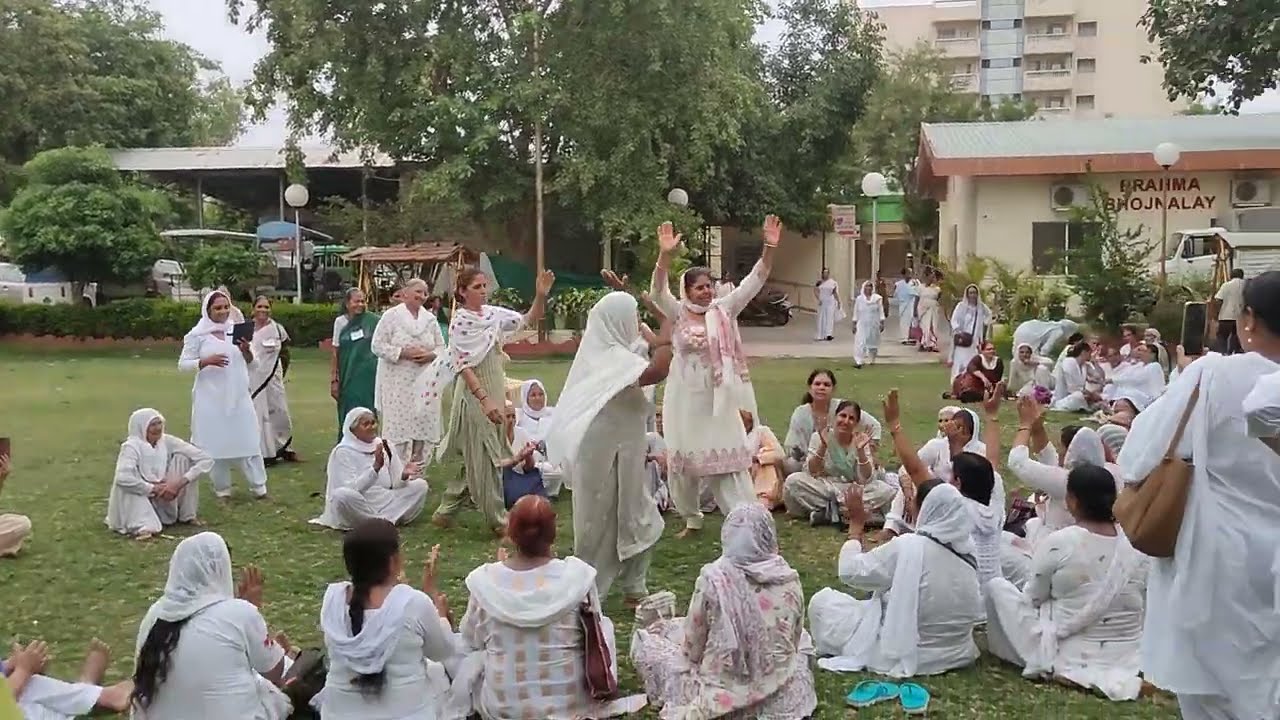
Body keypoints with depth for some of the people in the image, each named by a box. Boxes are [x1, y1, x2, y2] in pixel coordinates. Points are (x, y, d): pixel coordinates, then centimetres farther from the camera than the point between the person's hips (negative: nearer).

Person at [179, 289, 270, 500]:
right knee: (215, 442, 2)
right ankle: (222, 489, 13)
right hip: (211, 398, -3)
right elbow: (183, 364, -3)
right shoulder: (197, 335, -2)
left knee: (248, 439, 2)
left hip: (238, 396, 3)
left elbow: (251, 364, 12)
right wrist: (206, 361, -18)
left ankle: (258, 486, 9)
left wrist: (247, 351, -10)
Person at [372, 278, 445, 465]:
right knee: (398, 428, -6)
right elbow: (378, 346, -5)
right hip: (398, 383, -4)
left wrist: (431, 355, -8)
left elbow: (441, 347, 14)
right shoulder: (391, 316, -2)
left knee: (425, 425, 2)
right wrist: (404, 353, -15)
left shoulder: (430, 319, 11)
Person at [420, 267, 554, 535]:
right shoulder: (459, 322, -12)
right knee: (484, 459, 0)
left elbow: (528, 319, 8)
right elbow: (463, 367, -16)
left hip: (494, 392, 8)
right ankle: (498, 520, 9)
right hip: (475, 395, -8)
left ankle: (446, 511, 24)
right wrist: (485, 400, -24)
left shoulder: (493, 314, 6)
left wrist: (541, 296, -10)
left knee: (476, 458, 13)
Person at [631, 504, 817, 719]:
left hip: (725, 701, -3)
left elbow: (692, 649, -8)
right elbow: (793, 640, 5)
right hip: (783, 698, 4)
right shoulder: (790, 579, -9)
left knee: (644, 640, 13)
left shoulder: (713, 578, -18)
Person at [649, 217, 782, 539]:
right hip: (685, 397, 0)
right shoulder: (678, 313, -3)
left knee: (726, 457, 1)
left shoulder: (724, 310, 0)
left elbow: (754, 282, -7)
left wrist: (769, 249, -20)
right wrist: (665, 255, -37)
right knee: (684, 459, 11)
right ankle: (691, 519, 30)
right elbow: (657, 291, -21)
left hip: (718, 397, 0)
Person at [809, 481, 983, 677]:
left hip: (906, 653, -6)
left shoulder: (907, 547, -23)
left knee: (821, 600, 4)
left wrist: (856, 523, -1)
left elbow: (850, 571, -14)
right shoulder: (968, 551, -6)